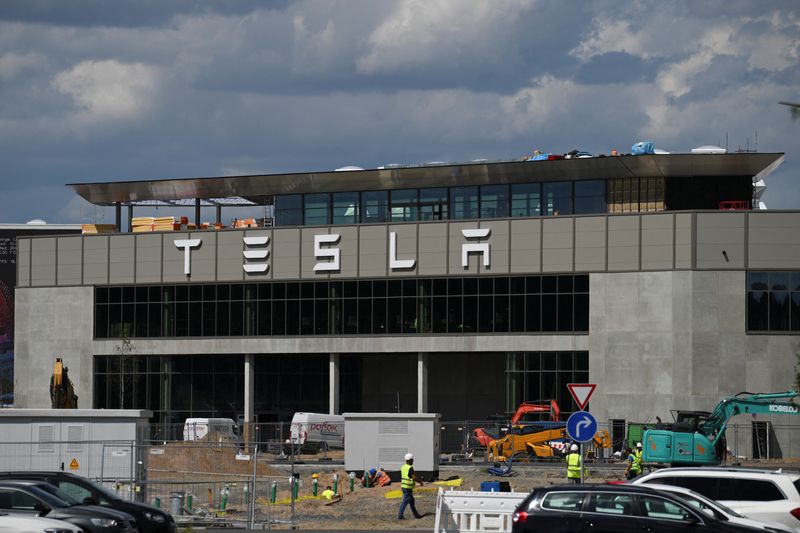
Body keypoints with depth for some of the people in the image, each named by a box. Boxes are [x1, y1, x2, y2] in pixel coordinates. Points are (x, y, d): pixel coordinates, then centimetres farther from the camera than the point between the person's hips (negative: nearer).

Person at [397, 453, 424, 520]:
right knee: (405, 501, -5)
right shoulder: (410, 468, -19)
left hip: (403, 486, 9)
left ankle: (416, 514, 25)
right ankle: (400, 515, -5)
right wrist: (420, 482, -6)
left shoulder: (403, 467, 9)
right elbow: (414, 477, -21)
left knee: (411, 501, 17)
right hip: (408, 487, -9)